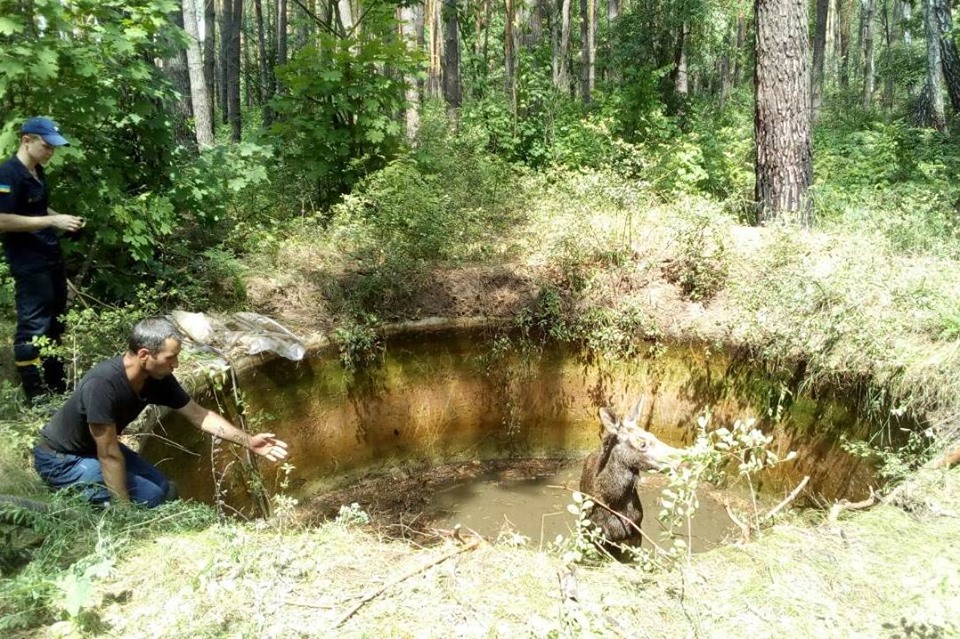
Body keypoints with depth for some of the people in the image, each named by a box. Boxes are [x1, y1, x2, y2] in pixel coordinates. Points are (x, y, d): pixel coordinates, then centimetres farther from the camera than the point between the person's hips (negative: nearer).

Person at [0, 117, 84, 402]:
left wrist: (63, 219, 7)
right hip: (29, 265, -9)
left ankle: (56, 384, 28)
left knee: (54, 323, 16)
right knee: (33, 327, -3)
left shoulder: (38, 172, 12)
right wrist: (53, 221, -23)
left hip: (51, 259, 9)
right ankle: (35, 395, 7)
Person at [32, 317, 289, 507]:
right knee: (149, 496, -18)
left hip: (95, 447, 8)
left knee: (163, 489, 7)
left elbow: (199, 415, -3)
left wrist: (248, 441, -7)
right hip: (60, 459, -8)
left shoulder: (158, 379, -14)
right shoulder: (103, 384, -36)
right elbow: (109, 454, -30)